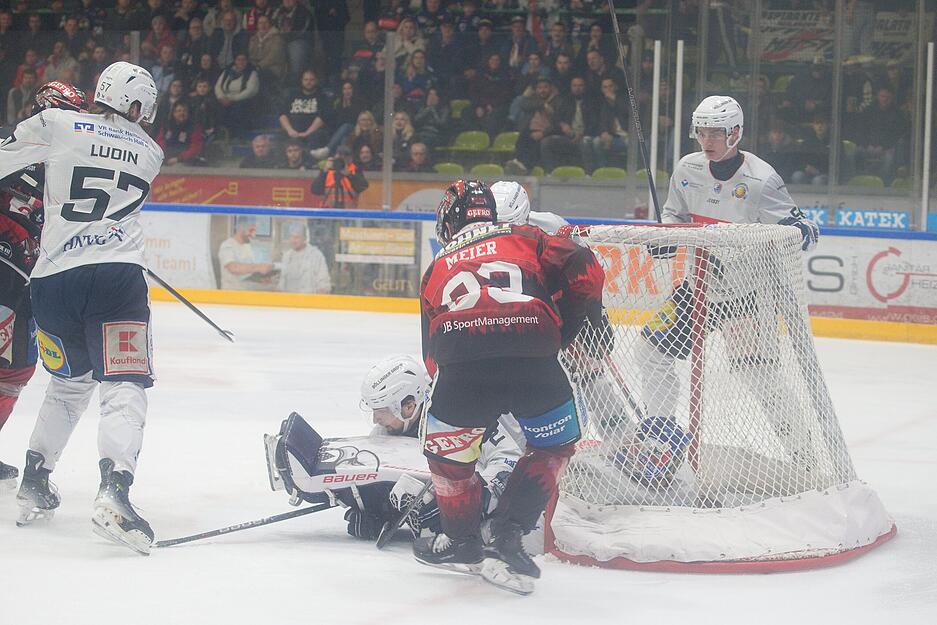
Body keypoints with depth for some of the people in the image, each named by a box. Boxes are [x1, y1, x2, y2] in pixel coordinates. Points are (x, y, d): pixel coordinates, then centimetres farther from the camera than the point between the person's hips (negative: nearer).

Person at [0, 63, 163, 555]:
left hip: (51, 281, 2)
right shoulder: (150, 154, 11)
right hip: (116, 275, -2)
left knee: (70, 381, 24)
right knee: (124, 386, -6)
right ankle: (113, 492, -27)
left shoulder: (57, 126, 4)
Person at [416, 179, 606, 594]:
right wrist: (577, 320, 23)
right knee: (555, 446, 25)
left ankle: (462, 541, 39)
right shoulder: (528, 238, 27)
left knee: (444, 447, 29)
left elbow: (432, 354, 35)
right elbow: (582, 267, 9)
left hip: (462, 365, 1)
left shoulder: (436, 270, 33)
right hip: (534, 362, -1)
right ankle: (507, 535, 17)